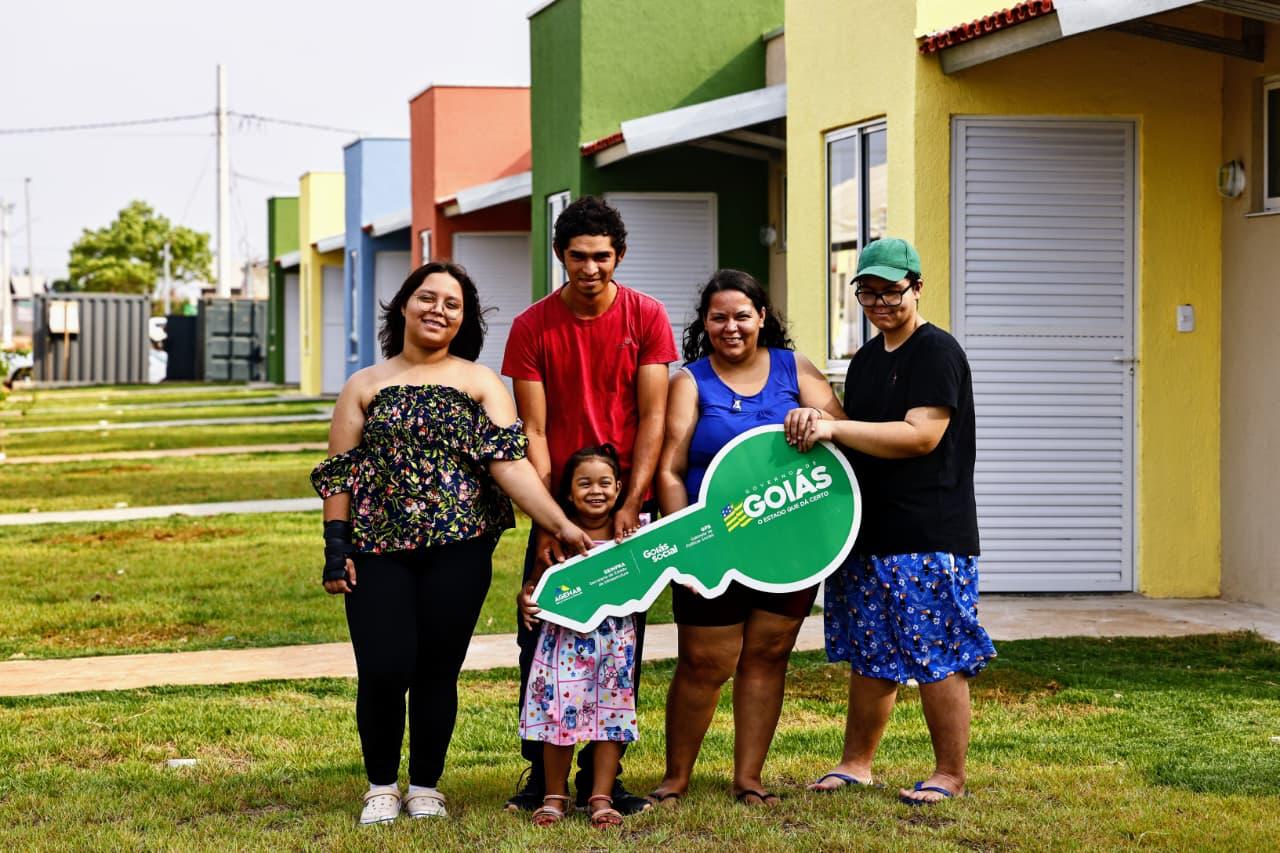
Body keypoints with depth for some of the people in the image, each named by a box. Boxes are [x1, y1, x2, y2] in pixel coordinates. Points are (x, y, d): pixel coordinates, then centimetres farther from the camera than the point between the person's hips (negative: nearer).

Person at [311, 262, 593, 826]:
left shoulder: (480, 382, 7)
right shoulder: (365, 386, 11)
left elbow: (510, 461, -3)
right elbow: (338, 473, 9)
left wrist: (562, 525, -15)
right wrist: (336, 549, -1)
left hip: (456, 549, 0)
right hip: (379, 550, 0)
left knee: (437, 672, 4)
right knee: (383, 672, -7)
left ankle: (425, 787, 20)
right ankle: (381, 785, 13)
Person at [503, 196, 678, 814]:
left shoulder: (645, 317, -2)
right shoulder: (532, 327, -3)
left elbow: (652, 417, -4)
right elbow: (533, 432, -4)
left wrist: (630, 505, -13)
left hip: (625, 506, 0)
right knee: (541, 642, -1)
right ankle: (541, 774, 10)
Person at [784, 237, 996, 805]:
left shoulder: (937, 352, -9)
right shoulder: (865, 360, 17)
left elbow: (921, 435, -20)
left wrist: (835, 428, -21)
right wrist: (816, 423, 2)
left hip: (929, 538, -8)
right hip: (869, 532, 8)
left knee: (936, 658, -4)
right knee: (869, 656, 13)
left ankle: (950, 775, 4)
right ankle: (856, 763, 22)